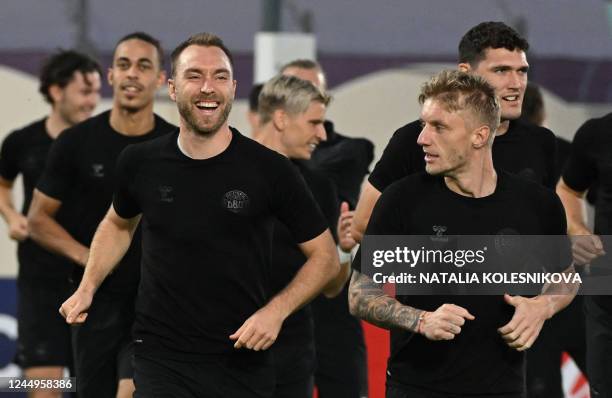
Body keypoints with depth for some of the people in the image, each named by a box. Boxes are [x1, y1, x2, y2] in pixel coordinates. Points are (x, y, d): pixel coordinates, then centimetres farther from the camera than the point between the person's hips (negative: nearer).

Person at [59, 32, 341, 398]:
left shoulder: (270, 170, -7)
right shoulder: (141, 163, 0)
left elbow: (325, 256, 0)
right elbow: (118, 224, 22)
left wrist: (276, 310, -13)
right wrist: (87, 288, 9)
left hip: (244, 362, -1)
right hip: (162, 360, 1)